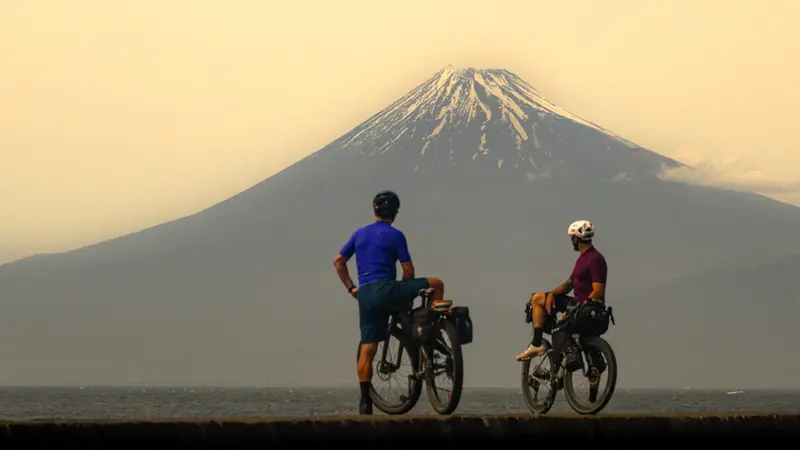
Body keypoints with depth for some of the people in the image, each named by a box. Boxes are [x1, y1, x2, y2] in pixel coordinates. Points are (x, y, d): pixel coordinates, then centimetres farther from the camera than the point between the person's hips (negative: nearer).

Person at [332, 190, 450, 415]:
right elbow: (408, 269, -3)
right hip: (386, 290, -6)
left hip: (365, 295, 6)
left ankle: (365, 401, 5)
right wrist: (406, 292, 14)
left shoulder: (360, 233, 15)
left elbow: (338, 261, 18)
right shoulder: (395, 235, -1)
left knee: (367, 348, 8)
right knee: (436, 284, 7)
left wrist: (350, 287, 20)